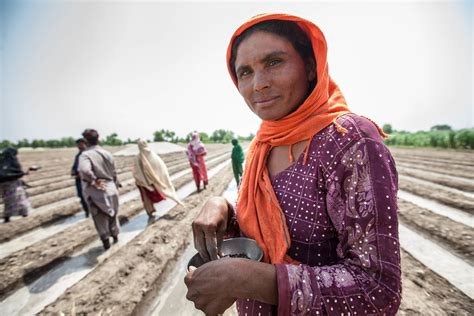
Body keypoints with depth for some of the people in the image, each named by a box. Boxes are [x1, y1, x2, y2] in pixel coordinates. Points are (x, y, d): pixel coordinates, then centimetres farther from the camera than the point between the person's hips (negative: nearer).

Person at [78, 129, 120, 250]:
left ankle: (106, 241, 23)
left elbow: (84, 170, -37)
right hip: (111, 190, 5)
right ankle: (115, 237, 39)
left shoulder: (85, 155, -15)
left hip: (95, 193, -5)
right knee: (112, 215, 23)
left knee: (100, 219, 13)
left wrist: (94, 181, -21)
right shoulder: (107, 153, 1)